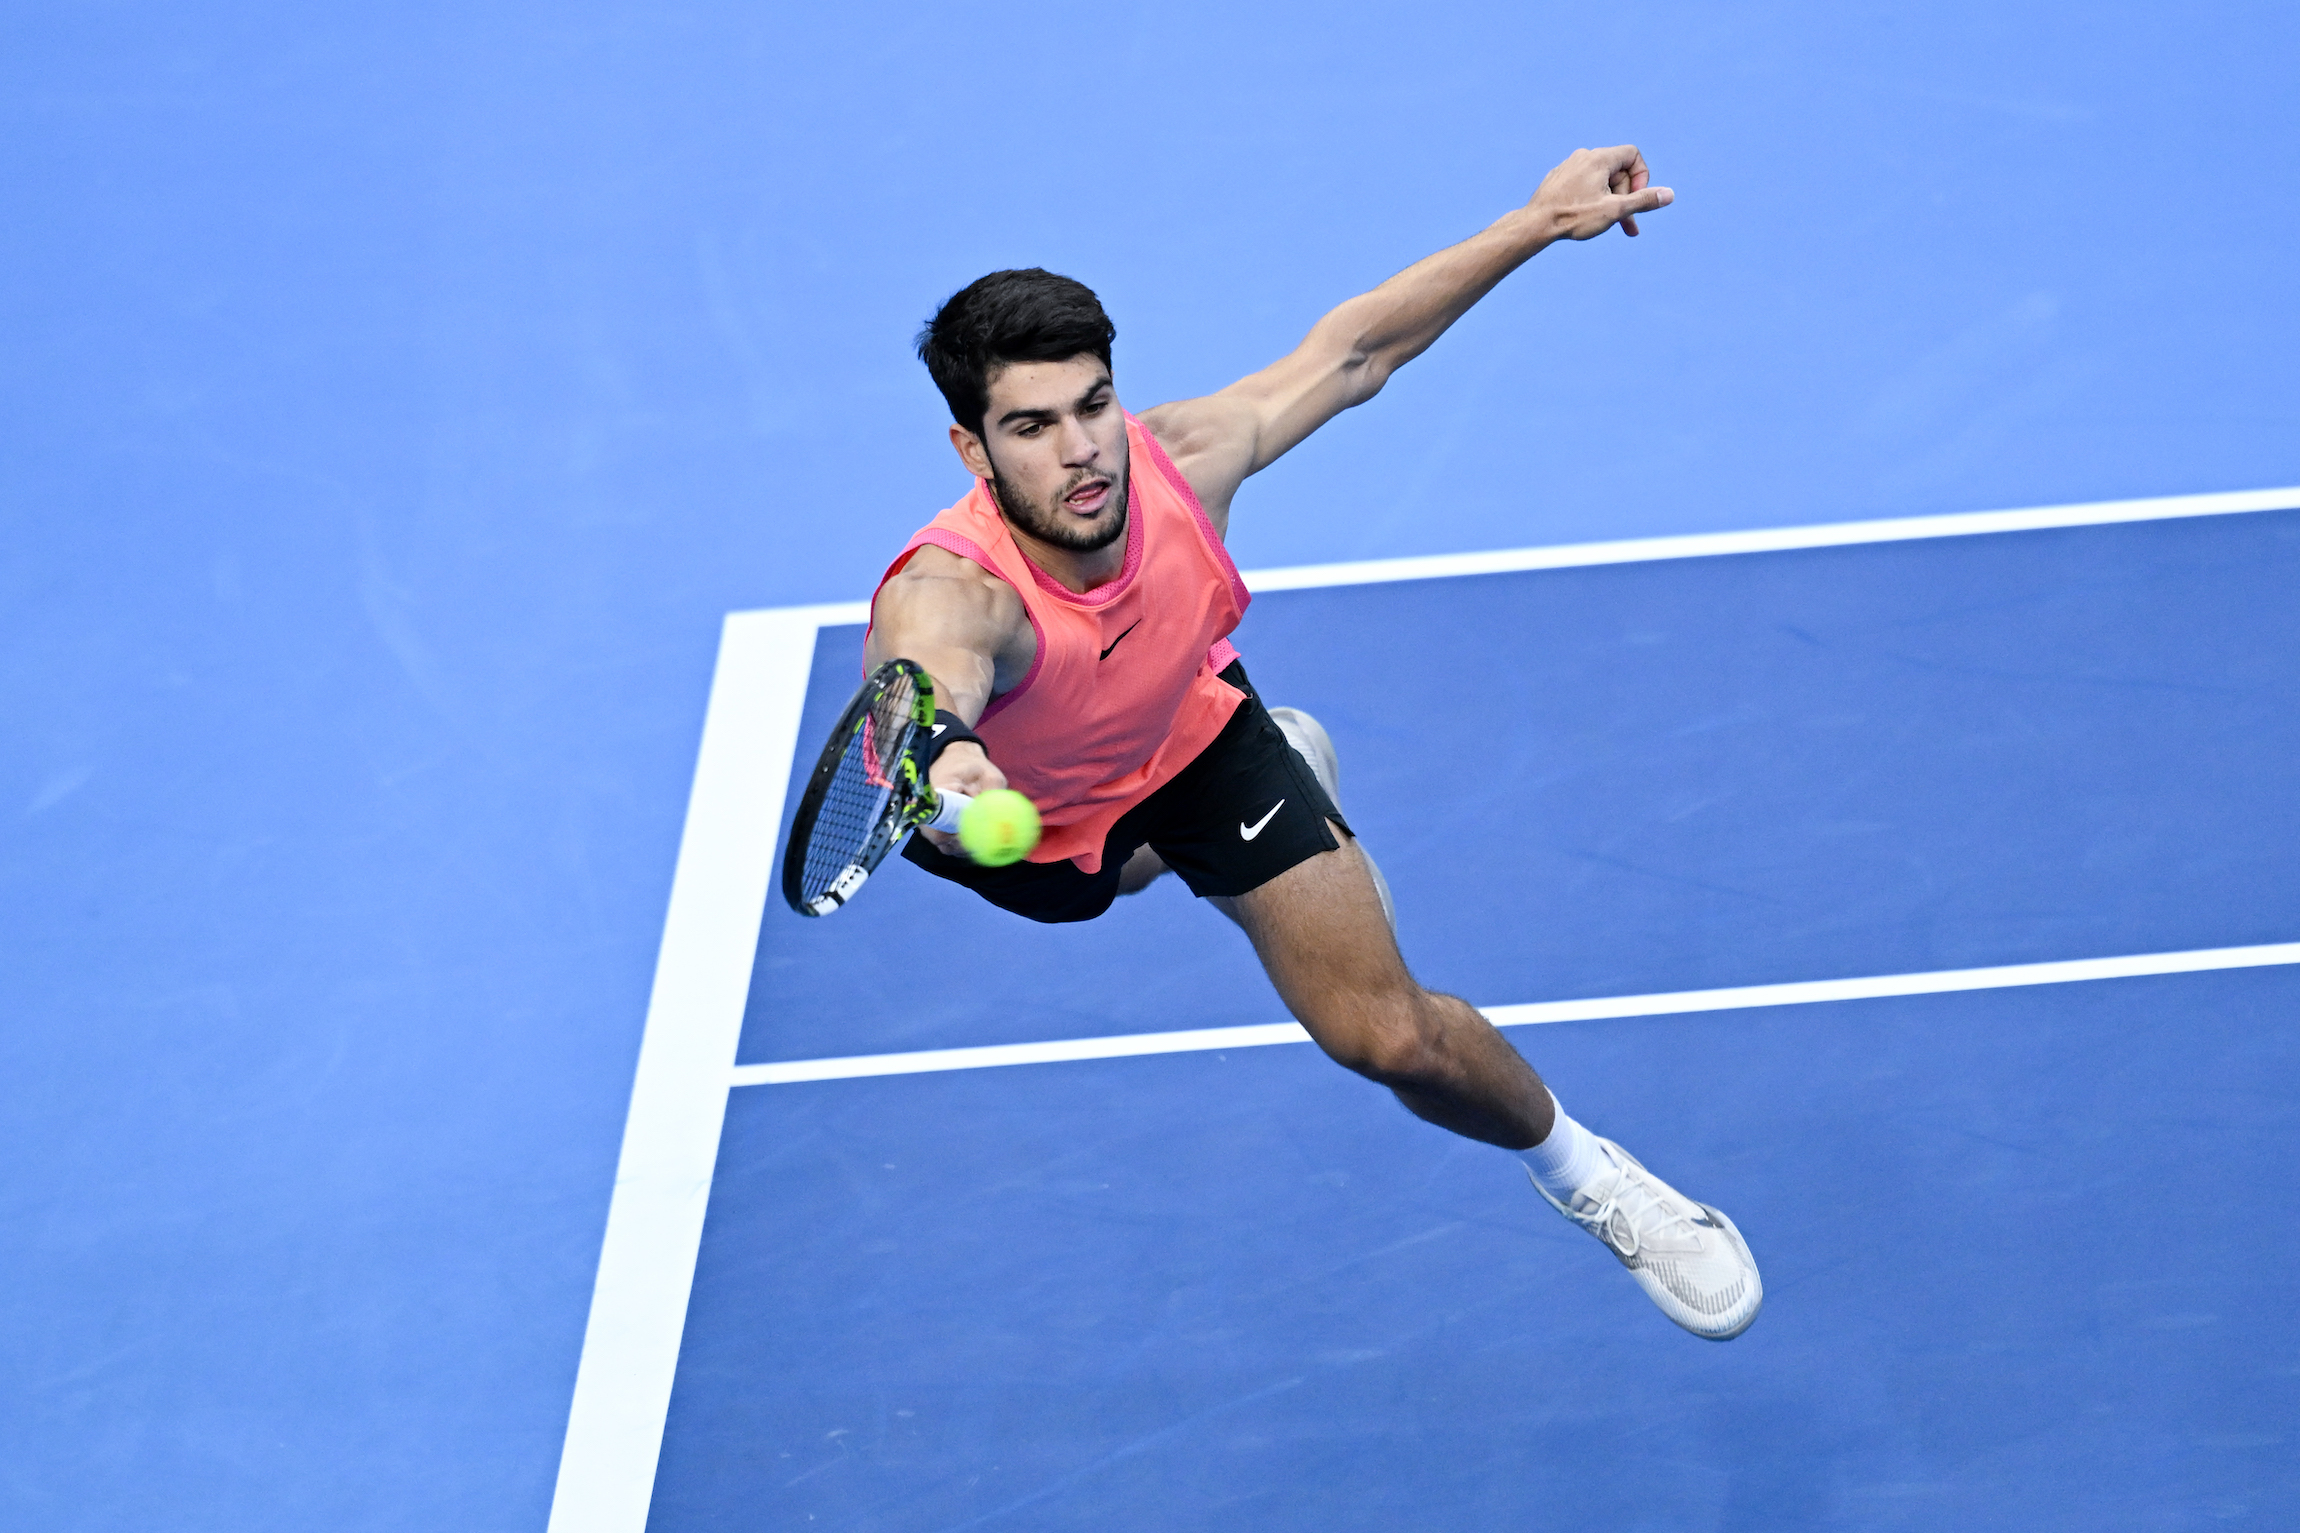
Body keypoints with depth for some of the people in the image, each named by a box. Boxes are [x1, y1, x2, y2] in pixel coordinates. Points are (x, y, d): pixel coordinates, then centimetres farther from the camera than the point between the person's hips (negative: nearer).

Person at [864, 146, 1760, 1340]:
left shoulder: (1178, 462, -36)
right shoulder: (952, 595, -48)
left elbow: (1348, 352, -18)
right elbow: (934, 668, -74)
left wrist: (1540, 222, -15)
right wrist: (942, 749, -99)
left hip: (1184, 731, 1)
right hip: (1017, 812, -1)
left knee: (1391, 1036, -6)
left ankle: (1580, 1171, 26)